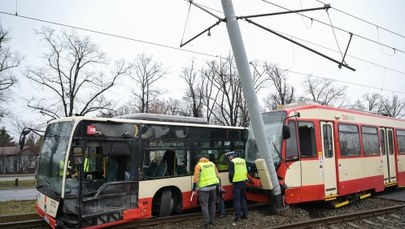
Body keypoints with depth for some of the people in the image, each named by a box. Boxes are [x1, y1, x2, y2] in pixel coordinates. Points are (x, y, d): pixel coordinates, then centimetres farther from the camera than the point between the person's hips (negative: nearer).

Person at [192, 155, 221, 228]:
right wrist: (219, 185, 20)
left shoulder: (198, 165, 0)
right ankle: (212, 220, 23)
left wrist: (194, 189, -5)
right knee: (212, 204, 17)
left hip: (204, 188, -5)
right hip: (213, 186, 5)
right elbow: (217, 175, 14)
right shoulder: (212, 164, 14)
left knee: (204, 205, 1)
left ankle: (206, 222, -3)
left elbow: (196, 178, -8)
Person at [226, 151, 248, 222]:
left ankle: (237, 216, 0)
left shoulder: (232, 162, -8)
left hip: (236, 182, -6)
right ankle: (245, 214, 20)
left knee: (237, 199, 0)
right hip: (243, 181, 6)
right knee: (243, 198, 16)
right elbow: (246, 171, 16)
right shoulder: (243, 160, 12)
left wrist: (231, 181, 4)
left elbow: (231, 173, -10)